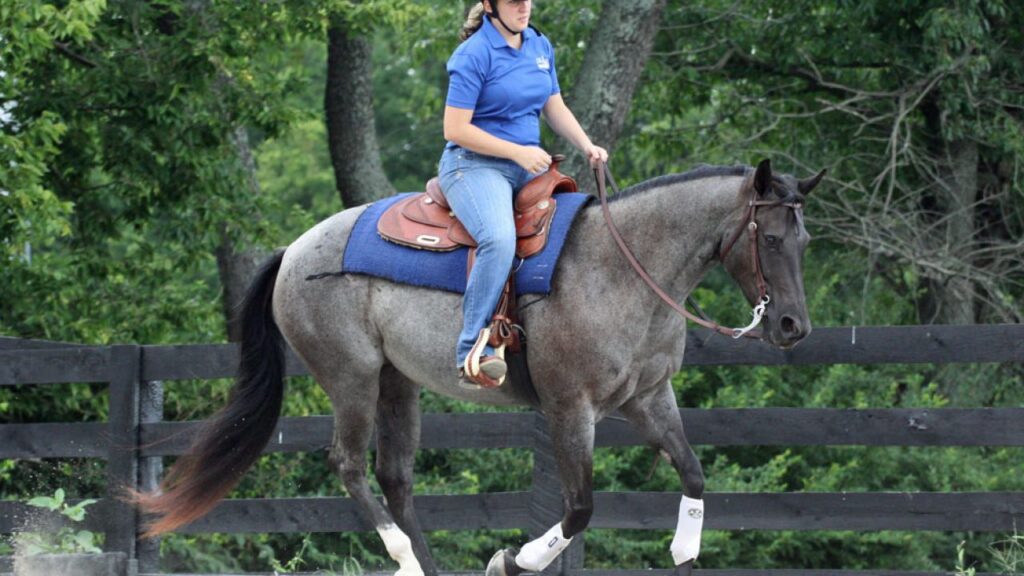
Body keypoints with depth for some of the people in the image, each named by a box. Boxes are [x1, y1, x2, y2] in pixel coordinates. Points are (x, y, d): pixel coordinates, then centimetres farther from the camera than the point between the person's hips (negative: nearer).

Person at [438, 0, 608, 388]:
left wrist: (587, 146, 3)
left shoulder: (540, 46, 12)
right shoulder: (474, 55, -11)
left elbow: (555, 108, 21)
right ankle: (472, 353, -35)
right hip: (473, 165, -8)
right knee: (500, 238, -34)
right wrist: (518, 152, -18)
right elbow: (455, 129, -14)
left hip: (528, 167, 8)